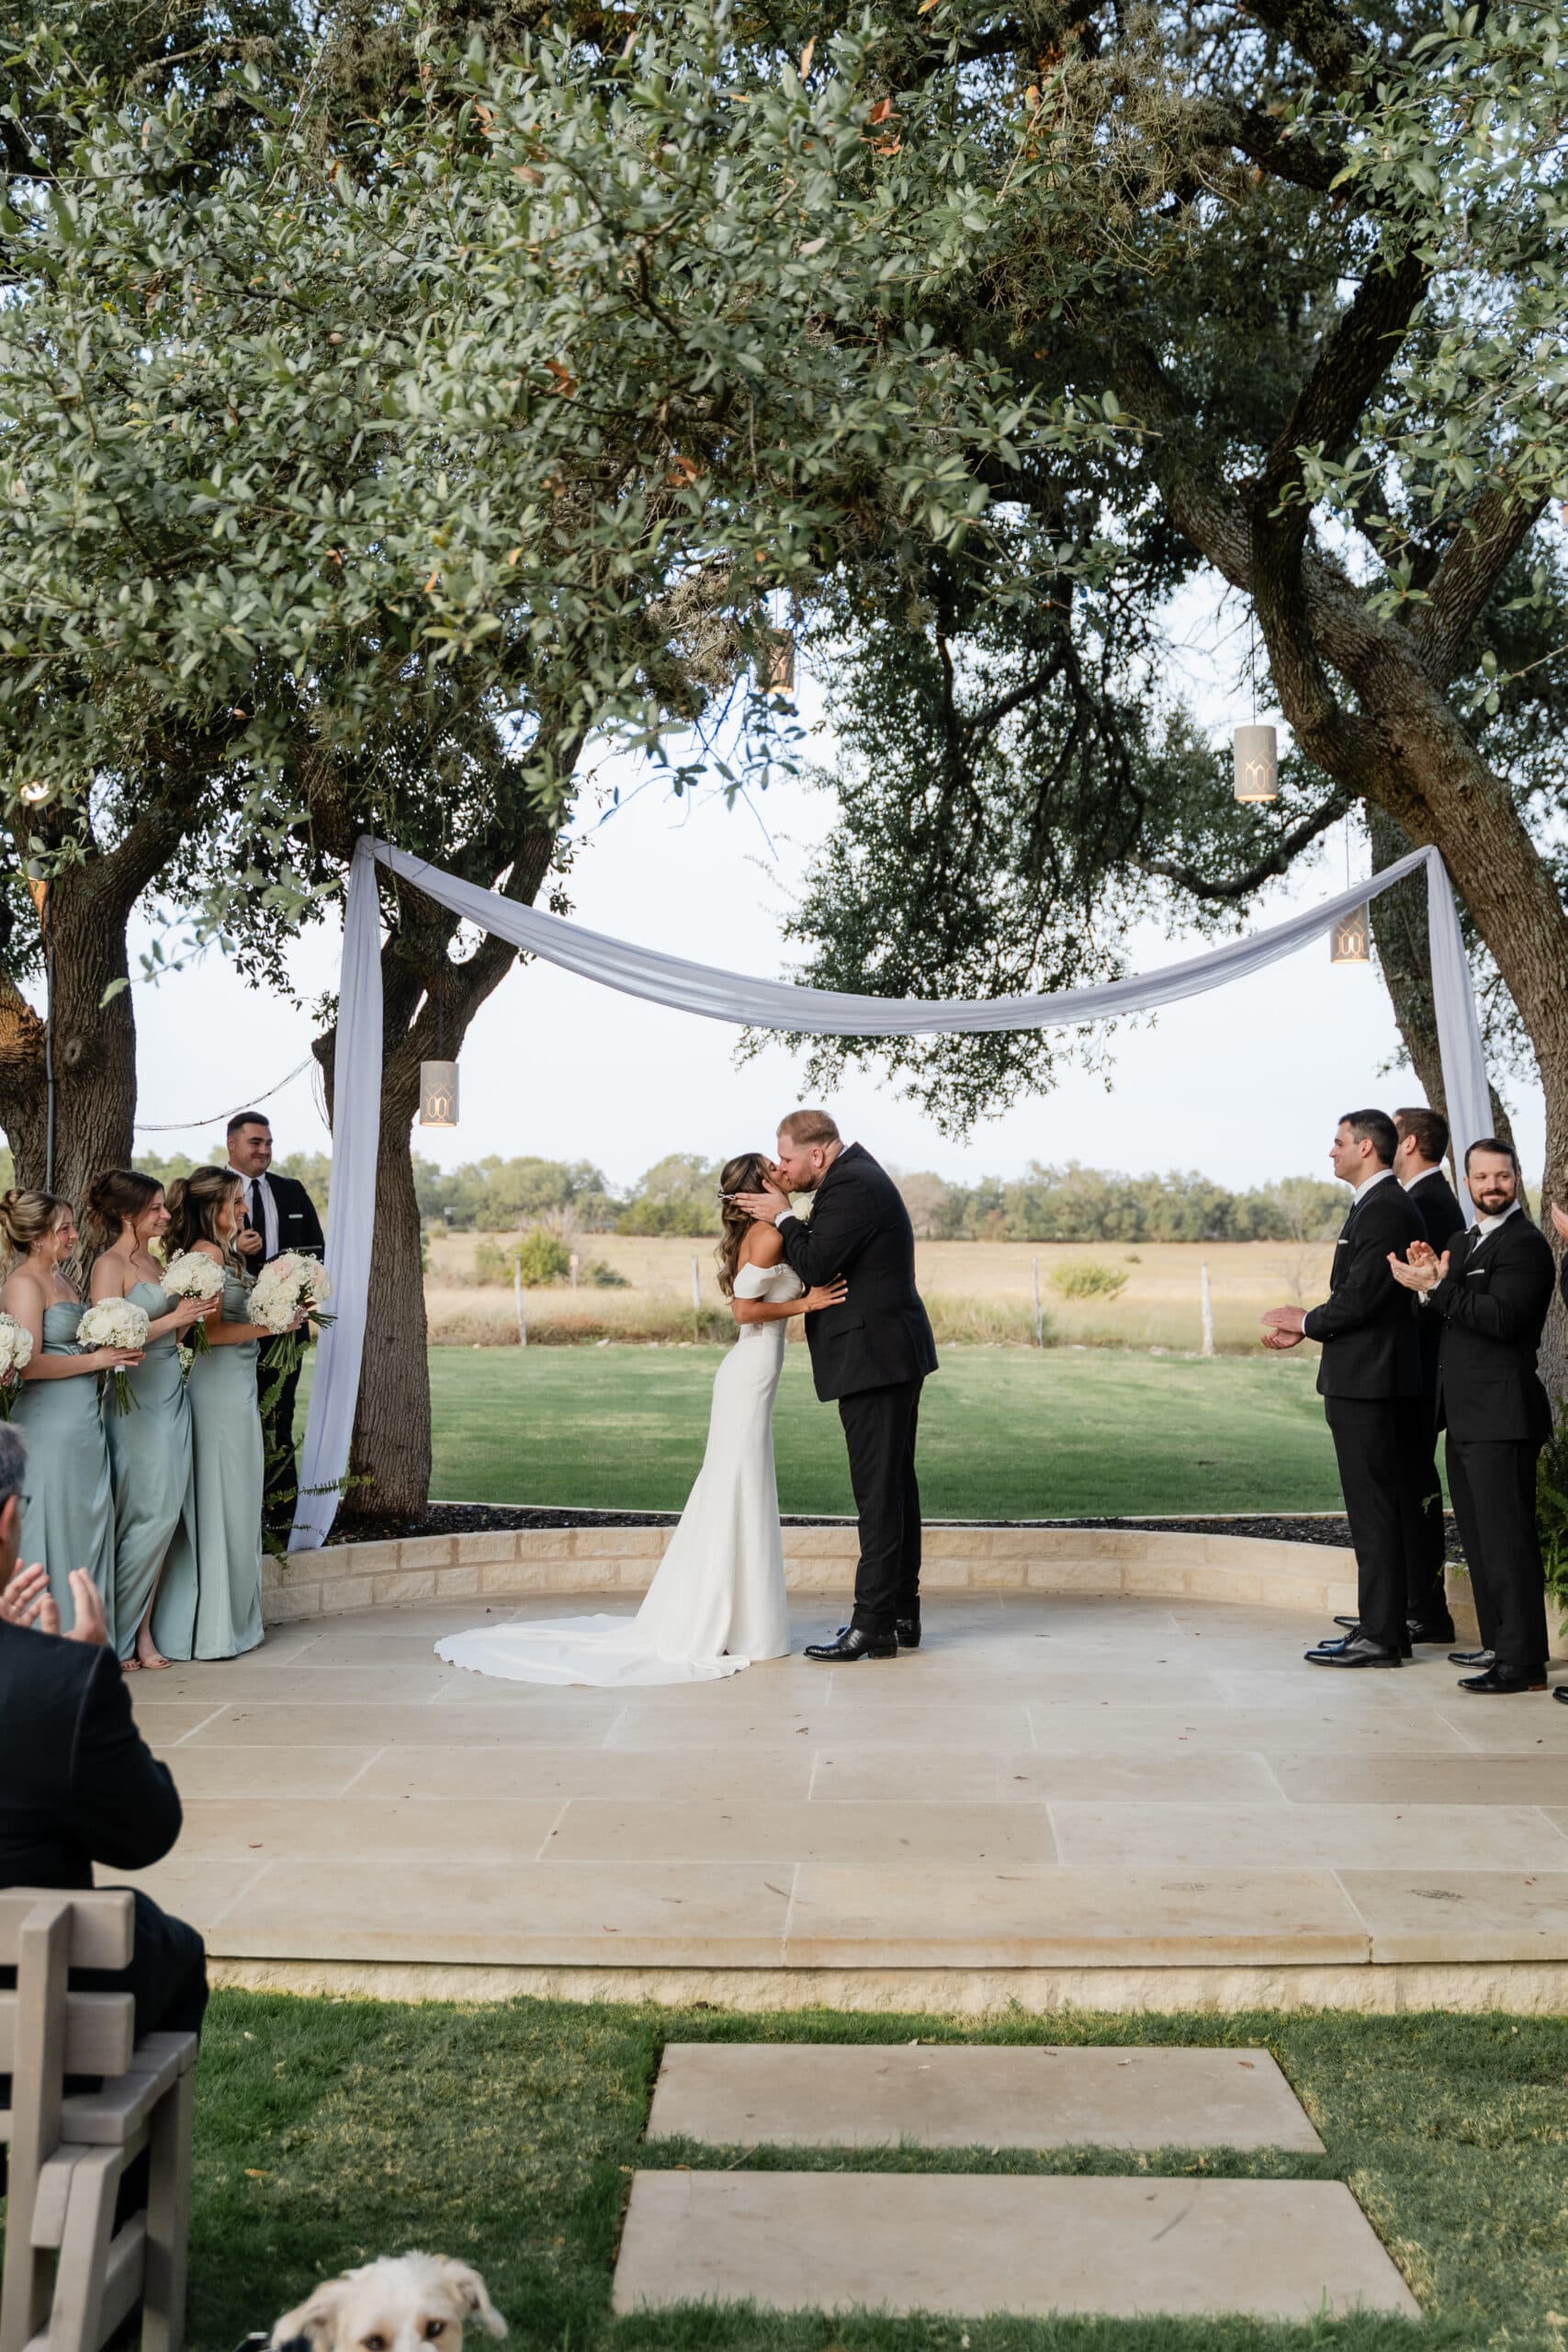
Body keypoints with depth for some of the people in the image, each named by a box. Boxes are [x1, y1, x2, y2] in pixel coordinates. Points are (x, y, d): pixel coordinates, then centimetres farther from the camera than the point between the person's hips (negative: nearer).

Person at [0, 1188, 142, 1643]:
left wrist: (114, 1353, 7)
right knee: (53, 1534, -2)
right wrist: (95, 1359, -14)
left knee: (89, 1528, 11)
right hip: (50, 1427, -9)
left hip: (84, 1422, 9)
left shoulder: (62, 1279, 15)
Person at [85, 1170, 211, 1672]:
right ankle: (115, 1635, 8)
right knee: (151, 1514, -5)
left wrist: (193, 1313, 6)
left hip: (171, 1396, 8)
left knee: (164, 1517, 6)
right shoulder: (110, 1265, -9)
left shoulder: (155, 1261, 16)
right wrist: (174, 1318, -17)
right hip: (136, 1400, -8)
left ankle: (142, 1631, 12)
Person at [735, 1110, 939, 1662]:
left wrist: (783, 1216, -7)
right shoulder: (856, 1173, 15)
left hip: (873, 1358, -11)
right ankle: (902, 1614, 21)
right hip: (891, 1354, 11)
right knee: (895, 1483, 13)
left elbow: (814, 1268, -21)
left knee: (878, 1490, -6)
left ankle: (873, 1624, -1)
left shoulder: (851, 1187, -17)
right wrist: (787, 1207, 5)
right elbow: (828, 1253, 16)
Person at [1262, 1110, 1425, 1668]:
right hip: (1364, 1378, 11)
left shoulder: (1384, 1210, -16)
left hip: (1366, 1381, -11)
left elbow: (1361, 1300, -21)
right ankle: (1385, 1627, 21)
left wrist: (1305, 1321, -6)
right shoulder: (1378, 1205, 18)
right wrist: (1303, 1328, 10)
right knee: (1379, 1510, 14)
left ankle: (1378, 1637, -2)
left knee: (1374, 1511, -6)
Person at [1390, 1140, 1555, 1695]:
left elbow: (1500, 1318, -22)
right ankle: (1499, 1644, 26)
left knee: (1506, 1539, -7)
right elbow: (1443, 1322, 17)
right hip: (1465, 1415, 10)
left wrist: (1437, 1287, -19)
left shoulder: (1525, 1243, -10)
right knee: (1479, 1540, 15)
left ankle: (1523, 1661, -2)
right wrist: (1430, 1286, -1)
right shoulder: (1462, 1242, 19)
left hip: (1501, 1416, -10)